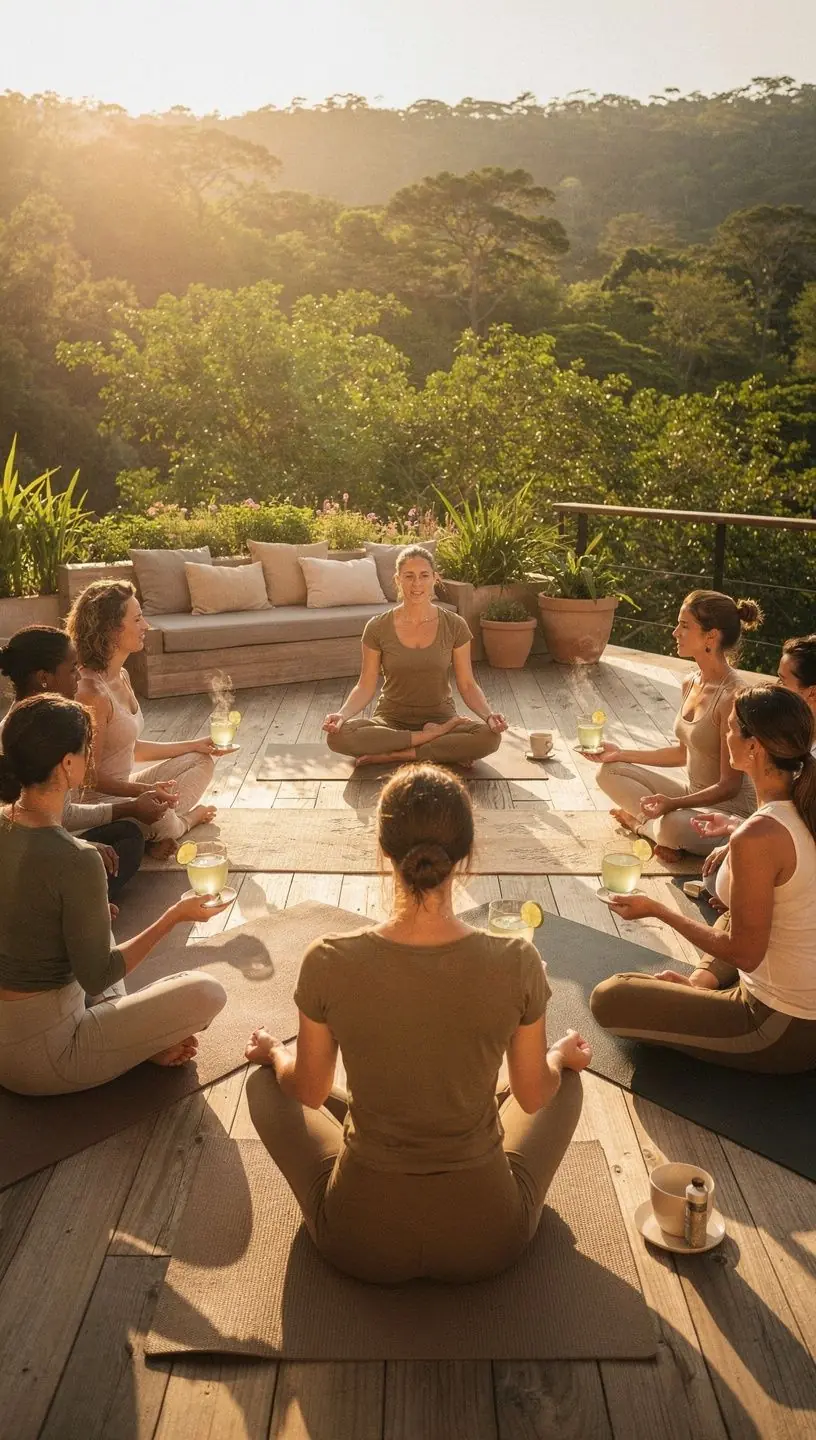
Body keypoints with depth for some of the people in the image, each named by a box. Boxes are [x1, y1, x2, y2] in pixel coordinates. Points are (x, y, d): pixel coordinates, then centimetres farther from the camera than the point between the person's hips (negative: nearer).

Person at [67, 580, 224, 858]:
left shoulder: (121, 676, 7)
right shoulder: (92, 693, -24)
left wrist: (194, 745, 17)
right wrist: (144, 791, -36)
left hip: (124, 786, 10)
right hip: (100, 801, -10)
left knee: (201, 762, 16)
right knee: (162, 820, -36)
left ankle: (175, 818, -7)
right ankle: (187, 817, 0)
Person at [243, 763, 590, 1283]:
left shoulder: (329, 963, -22)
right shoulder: (517, 962, -21)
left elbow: (309, 1091, -4)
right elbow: (532, 1095, -5)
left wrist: (275, 1051, 18)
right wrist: (563, 1055, 18)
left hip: (361, 1238, 0)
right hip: (487, 1238, 1)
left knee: (265, 1083, 24)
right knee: (567, 1080, 26)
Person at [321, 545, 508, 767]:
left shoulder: (454, 626, -3)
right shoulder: (377, 628, -4)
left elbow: (467, 685, -1)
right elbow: (366, 686, -2)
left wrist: (489, 714, -20)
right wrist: (341, 714, -21)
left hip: (440, 718, 0)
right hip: (391, 720, 0)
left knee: (490, 736, -31)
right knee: (338, 735, -31)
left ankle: (393, 755, -21)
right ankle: (434, 736, -18)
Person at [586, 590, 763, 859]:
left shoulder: (732, 696, -24)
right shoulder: (691, 683, 3)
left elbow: (729, 786, -22)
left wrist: (673, 803, -35)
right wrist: (622, 754, 13)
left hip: (729, 809, -9)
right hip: (692, 793, 9)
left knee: (672, 826, -38)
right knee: (610, 772, 5)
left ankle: (639, 821, -6)